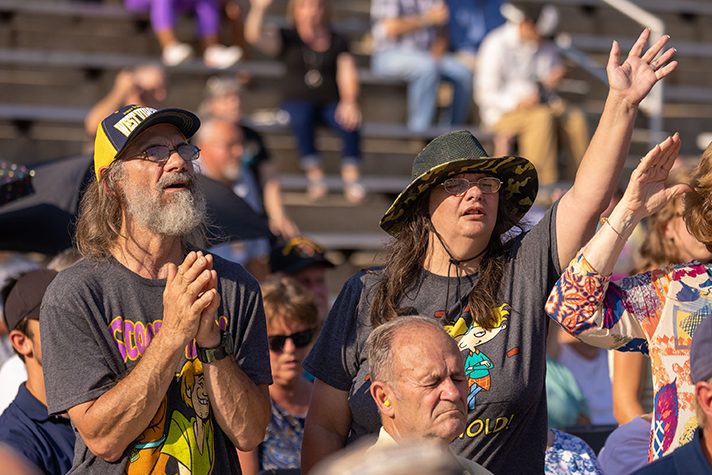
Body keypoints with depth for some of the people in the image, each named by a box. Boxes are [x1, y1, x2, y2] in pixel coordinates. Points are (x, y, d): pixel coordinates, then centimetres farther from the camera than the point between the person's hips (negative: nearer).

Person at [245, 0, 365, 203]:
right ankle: (314, 173, -27)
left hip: (331, 102, 1)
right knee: (301, 119, -37)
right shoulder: (287, 38, 6)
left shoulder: (337, 42, 11)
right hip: (297, 101, -1)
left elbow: (347, 74, -1)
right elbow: (254, 36, -12)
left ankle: (351, 176, -23)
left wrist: (349, 101, -22)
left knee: (351, 121, -31)